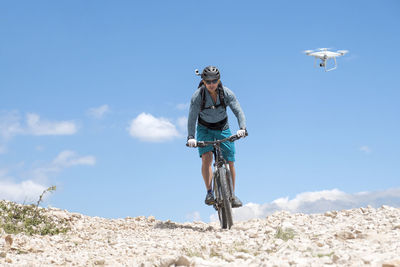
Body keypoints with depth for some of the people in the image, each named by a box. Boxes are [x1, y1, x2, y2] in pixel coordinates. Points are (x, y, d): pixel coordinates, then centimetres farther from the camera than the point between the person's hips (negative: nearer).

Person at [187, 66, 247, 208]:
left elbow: (238, 112, -24)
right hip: (205, 129, -1)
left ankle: (232, 195, 13)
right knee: (206, 158, -24)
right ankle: (209, 192, -13)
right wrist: (191, 137, -43)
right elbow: (192, 117, -29)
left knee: (230, 162, -4)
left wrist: (242, 128, -41)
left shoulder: (227, 93, -18)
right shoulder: (197, 96, -22)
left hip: (223, 129, 1)